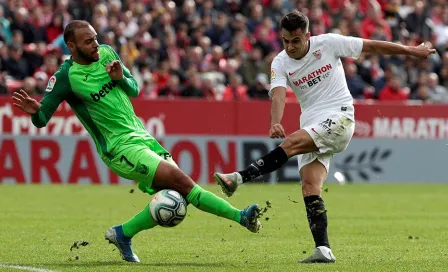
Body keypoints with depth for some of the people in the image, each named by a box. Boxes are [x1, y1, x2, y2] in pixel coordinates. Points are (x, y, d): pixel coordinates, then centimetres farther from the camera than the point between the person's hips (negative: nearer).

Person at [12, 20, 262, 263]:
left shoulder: (107, 53, 7)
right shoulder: (65, 77, -10)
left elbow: (134, 89, 16)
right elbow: (41, 119, -7)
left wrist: (120, 78, -6)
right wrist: (34, 110, -30)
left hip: (142, 136, 7)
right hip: (121, 148, -7)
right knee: (180, 180, -20)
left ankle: (122, 234, 15)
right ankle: (239, 216, -15)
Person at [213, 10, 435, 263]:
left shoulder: (328, 43, -2)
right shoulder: (280, 64, 4)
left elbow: (373, 46, 6)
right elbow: (278, 95, -14)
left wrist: (411, 50, 12)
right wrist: (276, 123, -35)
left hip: (339, 118, -5)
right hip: (312, 131, 5)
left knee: (291, 143, -28)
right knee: (310, 187, -11)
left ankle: (240, 177, -35)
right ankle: (323, 250, -14)